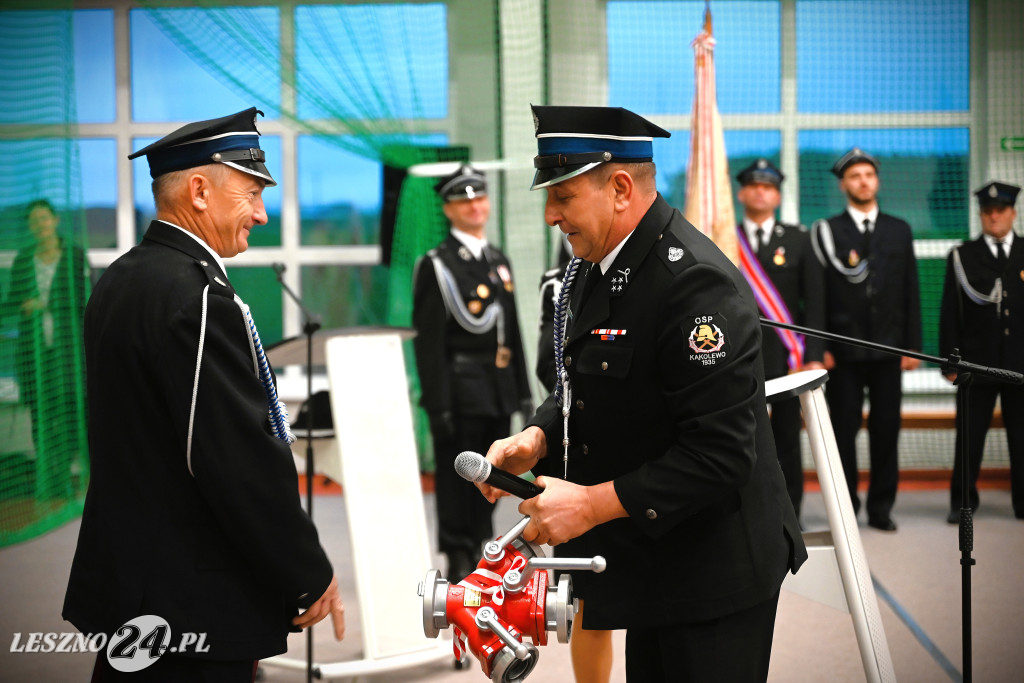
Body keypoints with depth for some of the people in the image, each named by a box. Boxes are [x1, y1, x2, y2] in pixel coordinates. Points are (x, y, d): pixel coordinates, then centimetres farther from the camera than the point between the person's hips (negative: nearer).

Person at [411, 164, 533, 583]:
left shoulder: (500, 263, 16)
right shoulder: (435, 266, -5)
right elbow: (429, 340, -9)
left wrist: (522, 390, 14)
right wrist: (438, 404, -15)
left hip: (500, 387, 6)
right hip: (461, 388, -6)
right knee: (456, 475, -2)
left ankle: (480, 548, 22)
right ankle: (458, 560, 5)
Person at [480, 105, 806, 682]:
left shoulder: (698, 283, -24)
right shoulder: (596, 266, 6)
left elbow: (719, 455, -27)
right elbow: (581, 390, 18)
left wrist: (593, 503, -26)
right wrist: (538, 439, -3)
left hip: (713, 575, -9)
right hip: (649, 566, 9)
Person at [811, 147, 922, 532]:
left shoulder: (899, 231, 13)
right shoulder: (826, 233, 4)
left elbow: (911, 292, 11)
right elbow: (817, 294, 0)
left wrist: (913, 345, 4)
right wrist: (819, 347, -7)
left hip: (888, 348, 2)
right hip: (843, 351, -2)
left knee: (886, 429, 3)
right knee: (843, 431, 0)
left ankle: (881, 508, 12)